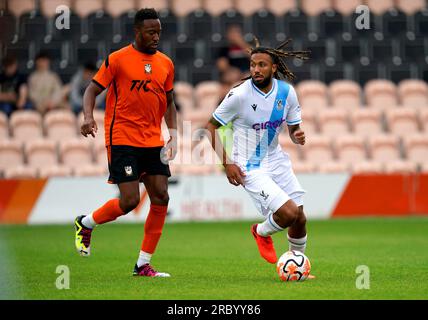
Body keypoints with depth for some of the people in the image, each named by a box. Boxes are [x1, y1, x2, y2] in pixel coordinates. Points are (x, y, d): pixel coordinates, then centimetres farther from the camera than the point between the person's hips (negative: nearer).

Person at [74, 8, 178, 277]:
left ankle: (143, 264, 5)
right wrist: (88, 117, -21)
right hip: (122, 139, -6)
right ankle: (86, 223, 16)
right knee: (130, 200, -13)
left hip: (153, 142, 6)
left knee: (161, 198, -3)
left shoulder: (166, 64, 10)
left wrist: (173, 133, 6)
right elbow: (93, 90, -2)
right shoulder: (117, 59, -5)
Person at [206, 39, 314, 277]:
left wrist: (298, 136, -15)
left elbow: (294, 128, 10)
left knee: (300, 218, 5)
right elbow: (211, 126, -7)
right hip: (250, 167, -5)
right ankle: (262, 232, 14)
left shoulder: (287, 91, -4)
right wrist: (227, 163, -12)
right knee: (289, 213, -20)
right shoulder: (239, 94, -17)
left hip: (277, 160, 5)